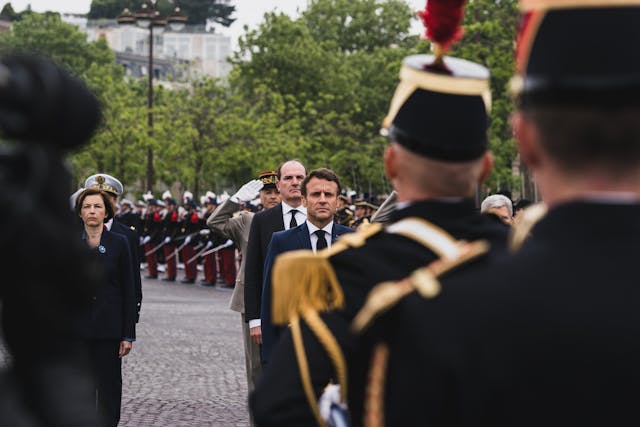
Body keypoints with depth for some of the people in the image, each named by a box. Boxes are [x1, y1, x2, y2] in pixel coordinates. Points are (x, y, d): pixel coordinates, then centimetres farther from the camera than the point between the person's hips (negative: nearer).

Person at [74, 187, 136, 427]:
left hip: (108, 327, -1)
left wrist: (128, 335, -4)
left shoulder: (119, 243, 1)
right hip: (77, 326, 1)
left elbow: (128, 291, 1)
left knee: (109, 387, 0)